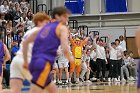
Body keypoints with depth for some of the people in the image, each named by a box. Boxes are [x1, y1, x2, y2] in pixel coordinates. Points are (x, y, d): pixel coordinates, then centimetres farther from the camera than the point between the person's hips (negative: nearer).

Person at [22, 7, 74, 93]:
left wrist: (26, 62, 23)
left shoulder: (44, 27, 23)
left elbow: (26, 42, 21)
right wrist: (70, 58, 10)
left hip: (34, 62, 8)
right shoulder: (62, 28, 3)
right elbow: (65, 49, -11)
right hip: (44, 64, -8)